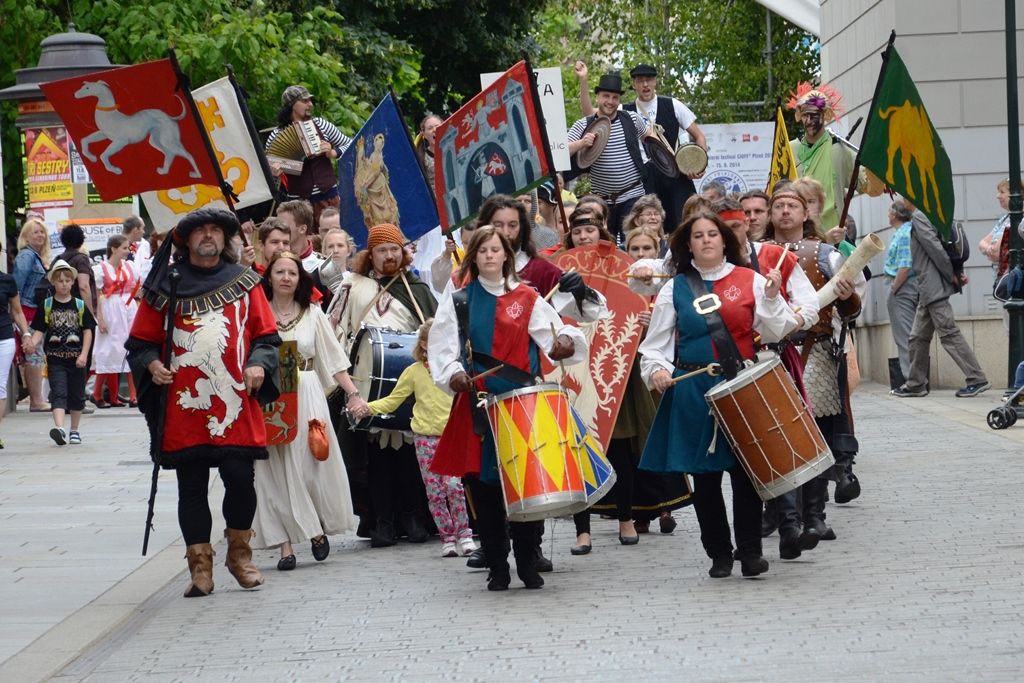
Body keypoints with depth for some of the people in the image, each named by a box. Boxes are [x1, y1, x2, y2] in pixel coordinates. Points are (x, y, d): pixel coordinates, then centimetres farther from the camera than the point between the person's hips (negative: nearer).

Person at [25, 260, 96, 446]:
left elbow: (87, 331, 2)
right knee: (58, 393, -14)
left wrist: (84, 355, -8)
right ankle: (60, 428, -29)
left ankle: (75, 430, 25)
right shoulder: (46, 305, 2)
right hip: (55, 358, -2)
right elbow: (39, 330, 1)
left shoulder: (80, 305, 3)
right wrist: (33, 342, -20)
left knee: (77, 395, 11)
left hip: (77, 358, 2)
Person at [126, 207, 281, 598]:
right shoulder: (166, 285, 8)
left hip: (235, 408, 0)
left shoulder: (244, 283, 10)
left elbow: (267, 336, 10)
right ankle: (200, 566, 10)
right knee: (191, 489, 3)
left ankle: (239, 554, 17)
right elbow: (142, 341, 11)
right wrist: (151, 364, -9)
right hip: (183, 408, 0)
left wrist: (259, 364, -9)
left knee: (241, 481, -4)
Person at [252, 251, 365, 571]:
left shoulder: (313, 315, 8)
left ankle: (318, 528, 19)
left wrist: (352, 393, 0)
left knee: (311, 464, -2)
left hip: (306, 396, 1)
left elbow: (334, 358, 7)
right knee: (276, 470, -1)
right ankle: (285, 544, 1)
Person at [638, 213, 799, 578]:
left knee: (745, 469, -4)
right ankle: (719, 553, 16)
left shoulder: (750, 281, 5)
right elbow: (655, 342, 9)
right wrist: (656, 368, -9)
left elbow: (774, 333, 1)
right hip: (692, 392, 1)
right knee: (704, 473, 5)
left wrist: (772, 298, -13)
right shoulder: (675, 288, 7)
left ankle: (751, 550, 8)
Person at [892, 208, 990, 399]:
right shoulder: (926, 217, 19)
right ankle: (916, 384, 18)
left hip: (933, 288, -10)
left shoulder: (918, 217, -11)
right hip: (927, 292, 10)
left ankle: (977, 379, -11)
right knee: (919, 337, 13)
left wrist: (952, 276, -11)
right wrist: (955, 275, 8)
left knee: (949, 334, -10)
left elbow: (935, 248, -16)